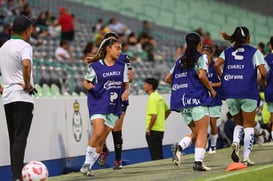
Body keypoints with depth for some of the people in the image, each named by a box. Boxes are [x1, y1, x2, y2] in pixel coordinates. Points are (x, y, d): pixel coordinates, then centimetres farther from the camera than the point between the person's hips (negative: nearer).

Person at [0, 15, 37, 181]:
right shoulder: (24, 46, -9)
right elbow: (26, 64, -29)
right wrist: (28, 85, -18)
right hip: (23, 98, -8)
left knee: (14, 139, 11)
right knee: (20, 138, -11)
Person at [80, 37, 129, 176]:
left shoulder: (122, 66, 9)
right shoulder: (96, 66, -1)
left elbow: (126, 84, 17)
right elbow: (85, 81, 7)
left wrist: (126, 91, -4)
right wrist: (88, 86, -16)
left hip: (114, 106, 4)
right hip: (97, 103, -4)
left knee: (102, 139, 2)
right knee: (98, 132, -22)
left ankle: (89, 166, 12)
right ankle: (86, 162, -9)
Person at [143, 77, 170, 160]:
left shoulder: (152, 98, -16)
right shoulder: (159, 97, 12)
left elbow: (154, 115, -24)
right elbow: (168, 110, 23)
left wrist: (148, 129, -16)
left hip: (153, 131, -9)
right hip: (160, 129, 9)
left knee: (155, 156, -5)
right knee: (159, 155, 14)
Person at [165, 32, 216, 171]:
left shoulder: (180, 60, 17)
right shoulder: (201, 57, -1)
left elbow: (168, 78, 18)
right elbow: (202, 75, -16)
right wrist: (211, 89, -3)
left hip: (182, 102, 6)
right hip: (197, 99, -6)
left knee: (195, 132, 13)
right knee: (202, 132, -4)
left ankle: (179, 146, -13)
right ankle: (198, 162, -16)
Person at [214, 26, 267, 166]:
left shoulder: (227, 52, 11)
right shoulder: (254, 52, 3)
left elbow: (216, 65, -5)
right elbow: (263, 72, -8)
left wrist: (224, 79, 7)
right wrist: (262, 82, 12)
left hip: (229, 93, 3)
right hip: (248, 93, -3)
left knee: (238, 123, 19)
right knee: (249, 125, 8)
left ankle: (235, 142, -12)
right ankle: (246, 157, -2)